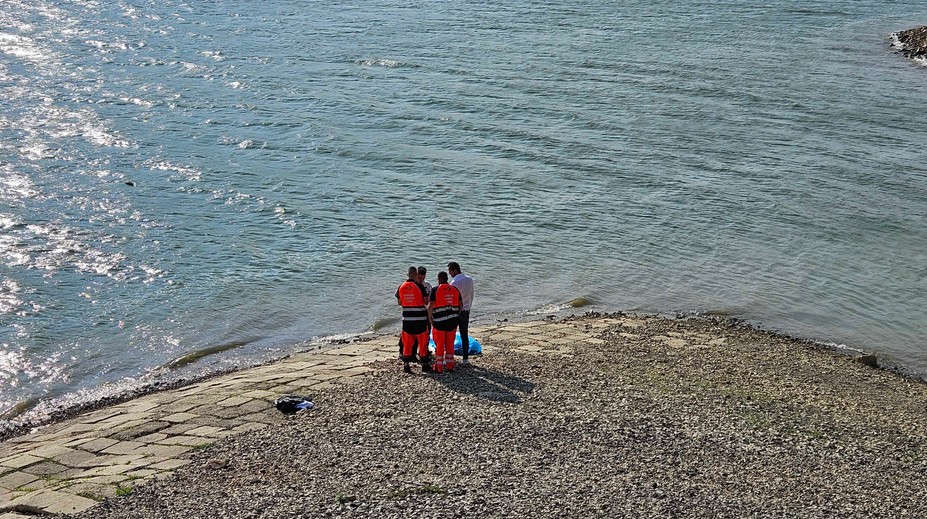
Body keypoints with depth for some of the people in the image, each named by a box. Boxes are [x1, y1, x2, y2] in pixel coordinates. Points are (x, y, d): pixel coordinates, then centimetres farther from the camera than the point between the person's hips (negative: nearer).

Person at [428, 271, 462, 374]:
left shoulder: (436, 290, -7)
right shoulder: (455, 289, 7)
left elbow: (431, 306, -12)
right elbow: (461, 304, 11)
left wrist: (430, 317, 1)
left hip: (439, 321, -4)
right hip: (452, 321, 4)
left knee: (439, 345, 4)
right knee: (450, 344, 13)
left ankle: (438, 368, 6)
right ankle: (449, 366, 16)